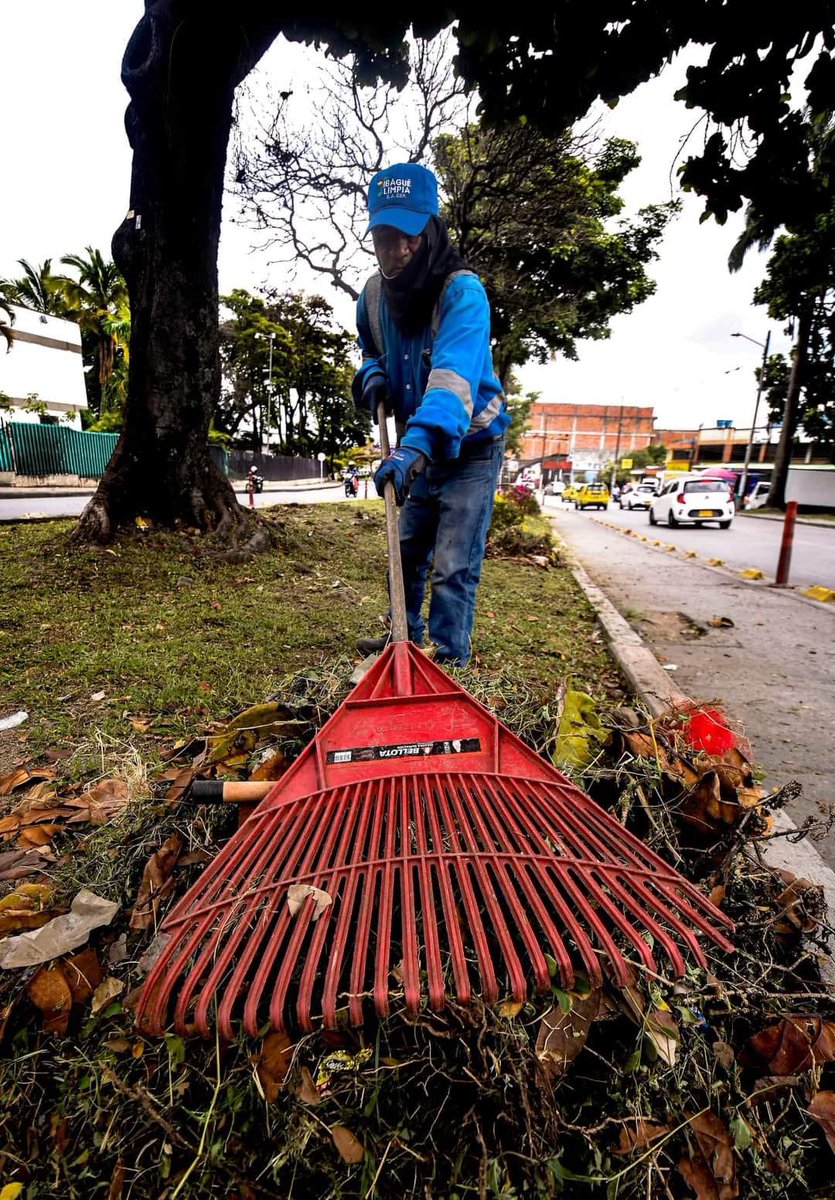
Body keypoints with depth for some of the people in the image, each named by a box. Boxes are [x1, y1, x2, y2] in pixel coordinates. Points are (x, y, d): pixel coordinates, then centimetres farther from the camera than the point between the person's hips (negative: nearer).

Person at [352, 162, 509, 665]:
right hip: (416, 447, 7)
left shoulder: (463, 291, -23)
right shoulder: (374, 294, -2)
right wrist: (372, 376, -7)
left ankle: (449, 663, 6)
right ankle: (406, 638, 36)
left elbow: (454, 376, -40)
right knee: (407, 550, 16)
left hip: (470, 447, -7)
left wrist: (418, 445, -55)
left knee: (453, 566, -10)